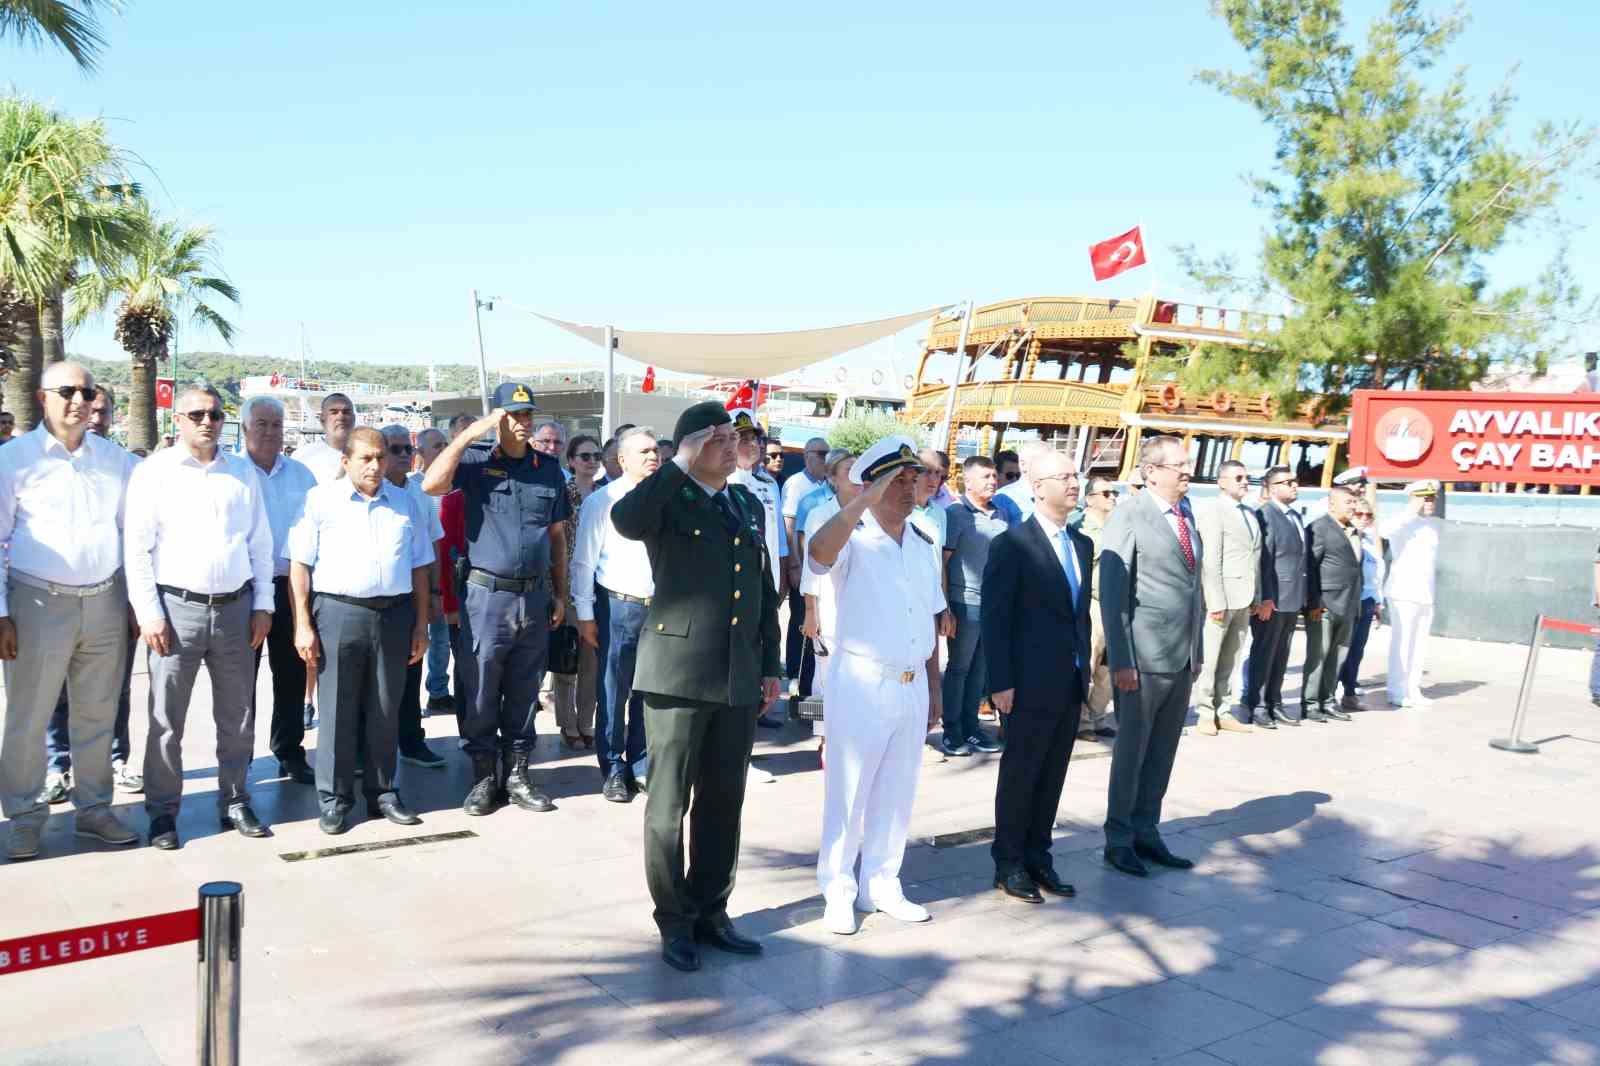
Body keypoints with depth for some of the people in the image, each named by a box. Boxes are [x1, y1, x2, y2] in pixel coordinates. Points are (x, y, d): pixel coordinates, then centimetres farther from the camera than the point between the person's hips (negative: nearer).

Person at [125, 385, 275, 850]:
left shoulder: (243, 472, 10)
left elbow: (260, 542, 11)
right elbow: (137, 546, -4)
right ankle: (163, 812, 14)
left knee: (238, 717, 10)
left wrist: (263, 603, 6)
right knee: (166, 718, 2)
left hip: (235, 607, 3)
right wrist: (149, 613, -9)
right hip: (177, 607, -3)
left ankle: (235, 802, 22)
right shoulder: (153, 471, 0)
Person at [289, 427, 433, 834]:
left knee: (385, 712, 10)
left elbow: (420, 568, 13)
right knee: (337, 712, 3)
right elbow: (300, 566, -1)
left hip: (394, 614, 3)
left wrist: (421, 625, 9)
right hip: (339, 613, -3)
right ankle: (334, 799, 13)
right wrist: (303, 625, -6)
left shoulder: (408, 503, 10)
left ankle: (382, 792, 21)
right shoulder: (321, 500, 1)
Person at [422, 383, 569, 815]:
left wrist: (560, 594, 11)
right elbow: (431, 484, -22)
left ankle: (516, 774, 24)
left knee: (523, 694, 12)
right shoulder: (476, 461, -3)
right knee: (481, 695, 6)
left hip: (535, 597, 3)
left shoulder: (550, 469, 7)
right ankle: (485, 777, 20)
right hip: (486, 595, -3)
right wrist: (470, 432, -19)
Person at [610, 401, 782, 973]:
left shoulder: (749, 504, 14)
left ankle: (711, 911, 26)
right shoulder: (669, 500, -4)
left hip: (738, 677, 6)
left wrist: (770, 665, 15)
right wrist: (679, 466, -21)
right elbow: (625, 520, -29)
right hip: (679, 672, -5)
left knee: (724, 803, 13)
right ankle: (674, 921, 18)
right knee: (671, 803, 5)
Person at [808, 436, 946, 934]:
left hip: (912, 686, 6)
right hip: (861, 683, -6)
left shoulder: (924, 544, 9)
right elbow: (817, 552, -35)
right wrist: (868, 498, -32)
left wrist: (934, 688, 15)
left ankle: (881, 885, 28)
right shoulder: (853, 540, -10)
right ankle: (837, 891, 17)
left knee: (897, 792, 14)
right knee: (848, 791, 4)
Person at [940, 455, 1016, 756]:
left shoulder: (1002, 515, 10)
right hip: (966, 603, -5)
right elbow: (942, 563, -7)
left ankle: (971, 726, 22)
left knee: (980, 669, 12)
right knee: (958, 668, 4)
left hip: (996, 604, 5)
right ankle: (951, 731, 12)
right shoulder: (955, 514, -5)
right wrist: (945, 607, -11)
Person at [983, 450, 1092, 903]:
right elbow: (995, 619, -12)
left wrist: (1085, 670, 11)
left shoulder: (1083, 544, 12)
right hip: (1031, 685, -6)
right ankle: (1009, 864, 17)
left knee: (1052, 776, 12)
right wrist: (1001, 682, -15)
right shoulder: (1012, 544, -10)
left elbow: (1082, 611, 15)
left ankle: (1038, 858, 24)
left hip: (1071, 685, 6)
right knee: (1019, 775, 5)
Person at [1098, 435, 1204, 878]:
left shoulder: (1187, 516, 11)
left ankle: (1146, 833, 25)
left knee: (1162, 753, 13)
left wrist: (1198, 649, 13)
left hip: (1183, 659, 7)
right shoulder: (1128, 518, -11)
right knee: (1131, 751, 5)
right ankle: (1119, 839, 18)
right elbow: (1112, 595, -13)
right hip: (1144, 659, -6)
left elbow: (1194, 587, 15)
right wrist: (1121, 662, -16)